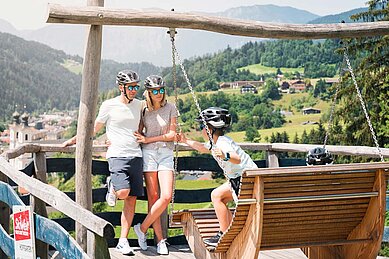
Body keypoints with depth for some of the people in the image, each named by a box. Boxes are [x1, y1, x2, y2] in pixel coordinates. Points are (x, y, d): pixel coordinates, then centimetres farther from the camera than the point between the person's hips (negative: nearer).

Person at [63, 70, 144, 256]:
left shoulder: (138, 105, 13)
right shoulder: (109, 105, 1)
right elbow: (94, 129, 13)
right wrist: (74, 140, 14)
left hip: (136, 156, 4)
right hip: (117, 156, -4)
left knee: (131, 200, 1)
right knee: (123, 192, -26)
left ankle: (123, 241, 7)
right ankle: (111, 186, 12)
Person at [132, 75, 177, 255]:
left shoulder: (170, 108, 2)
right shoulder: (143, 110, 5)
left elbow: (172, 135, -2)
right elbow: (137, 134, 12)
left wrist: (148, 139, -8)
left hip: (166, 154, 0)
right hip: (148, 154, 0)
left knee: (166, 197, -12)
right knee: (153, 197, -2)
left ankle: (142, 228, 4)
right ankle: (160, 240, 5)